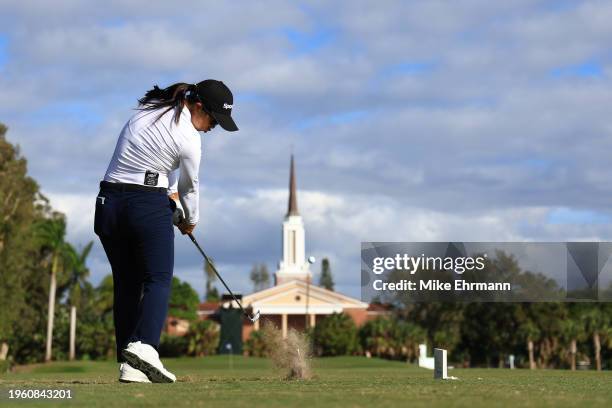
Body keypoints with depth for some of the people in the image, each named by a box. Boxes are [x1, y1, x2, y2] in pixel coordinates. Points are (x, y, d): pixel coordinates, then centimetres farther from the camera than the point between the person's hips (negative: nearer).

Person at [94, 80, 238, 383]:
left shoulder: (149, 108, 11)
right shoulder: (189, 139, -9)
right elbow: (189, 188, 5)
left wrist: (170, 193, 19)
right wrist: (190, 220, 23)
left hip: (108, 203, 7)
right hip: (149, 206, -7)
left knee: (126, 284, 8)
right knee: (158, 279, -2)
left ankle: (128, 365, 2)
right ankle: (144, 345, -26)